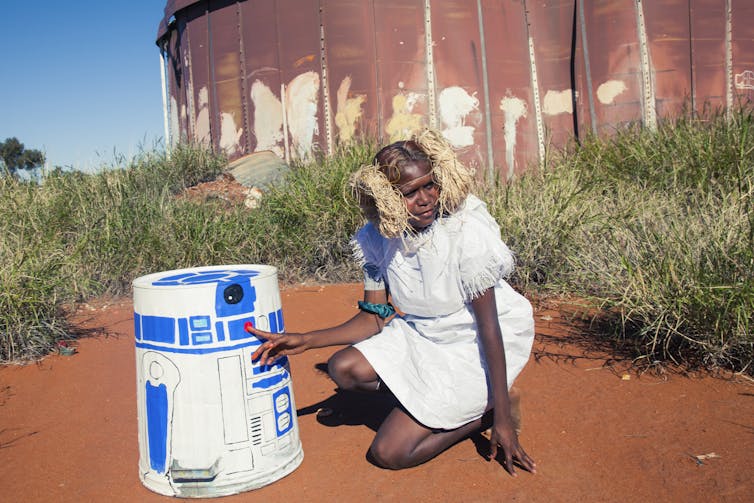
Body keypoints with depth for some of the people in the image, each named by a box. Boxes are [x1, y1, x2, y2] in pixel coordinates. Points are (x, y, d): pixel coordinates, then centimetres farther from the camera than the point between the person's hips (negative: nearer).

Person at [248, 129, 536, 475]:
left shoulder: (467, 230, -26)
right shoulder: (379, 237, -10)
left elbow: (488, 326, -21)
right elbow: (374, 319, -4)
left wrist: (502, 418, -20)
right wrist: (305, 341, -14)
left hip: (473, 344, -6)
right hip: (421, 333, 6)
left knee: (388, 453, -11)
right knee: (343, 369, -15)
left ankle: (486, 411, 7)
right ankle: (434, 401, 1)